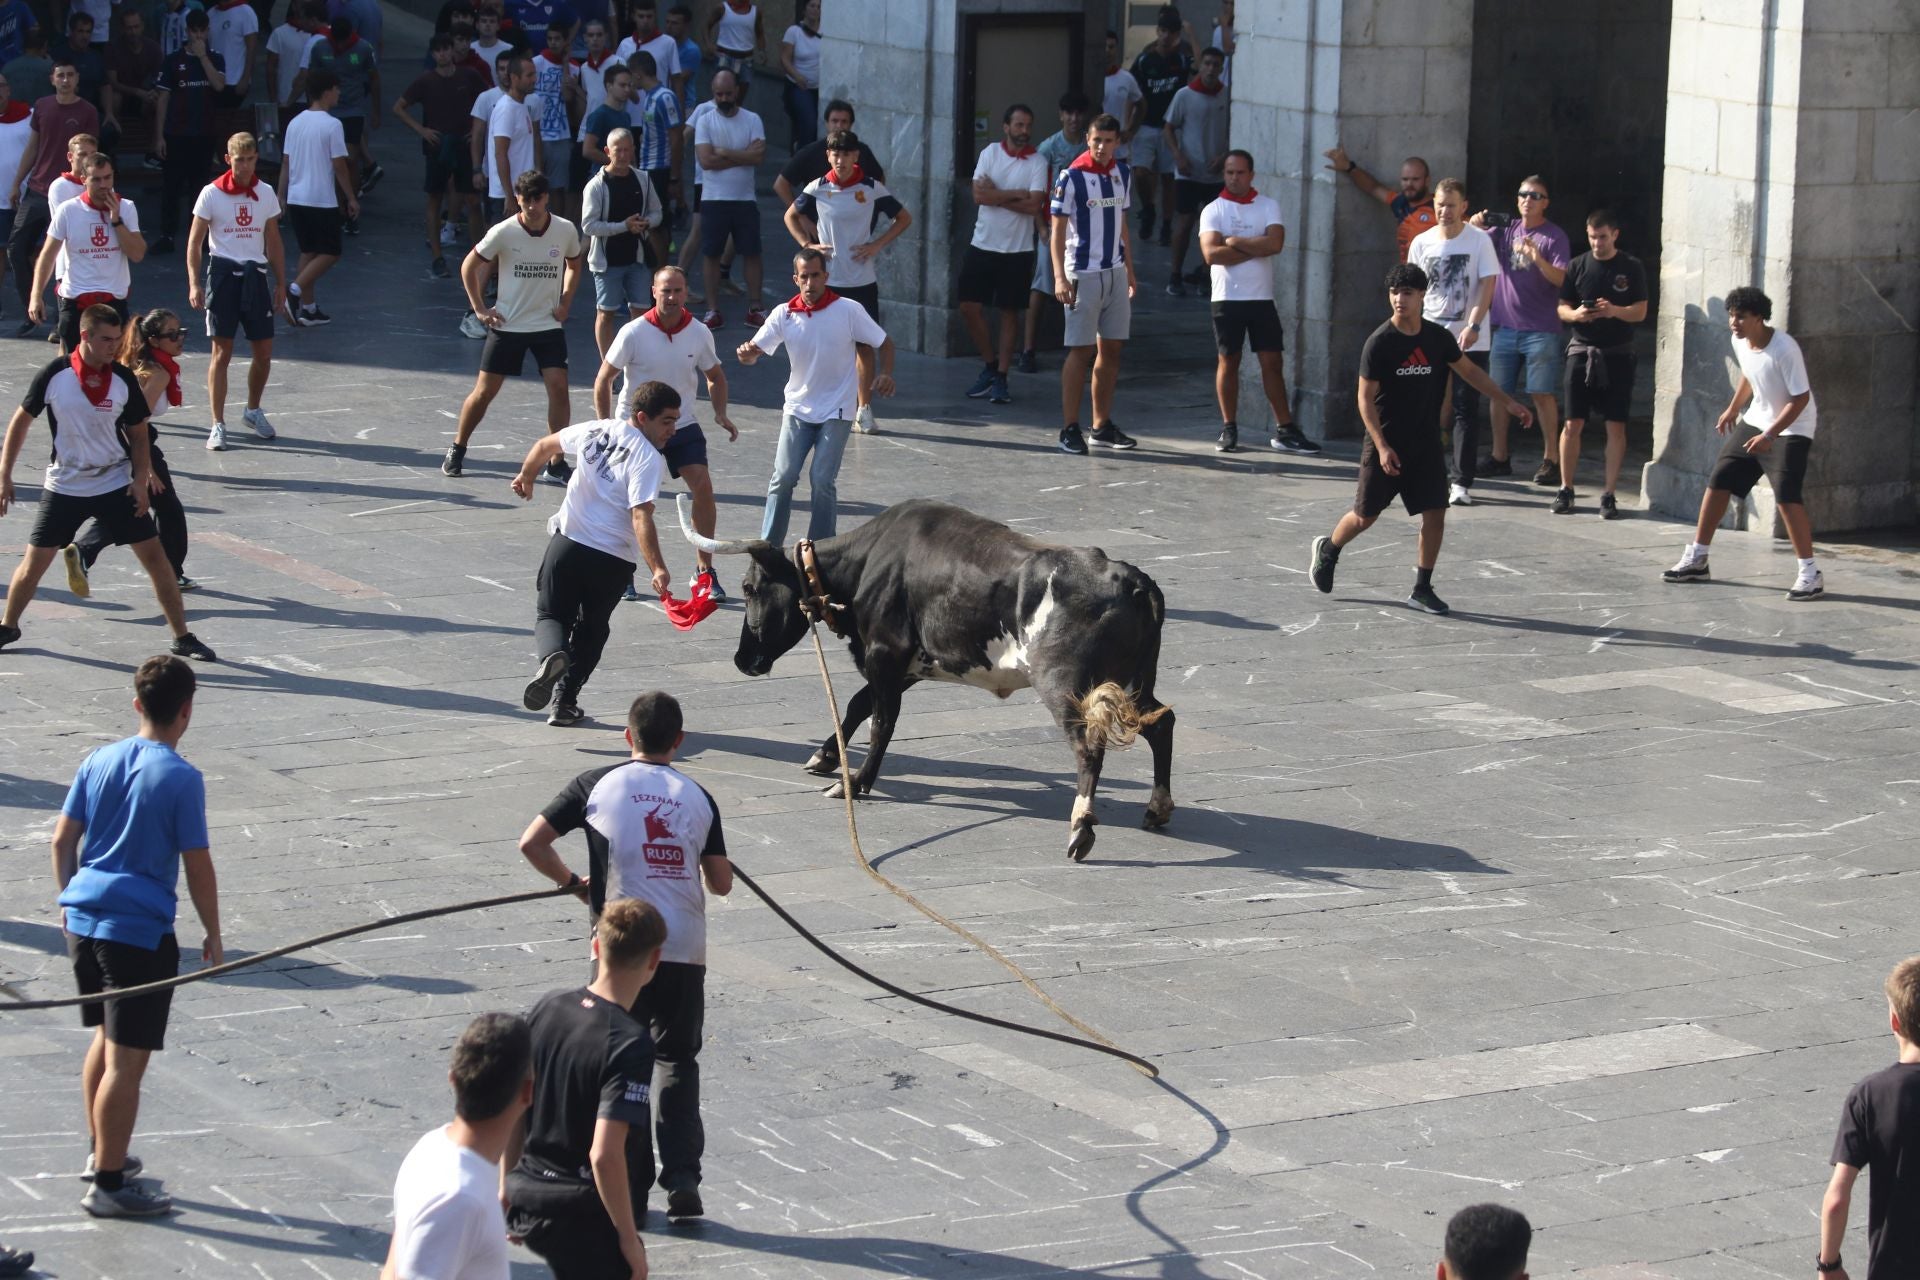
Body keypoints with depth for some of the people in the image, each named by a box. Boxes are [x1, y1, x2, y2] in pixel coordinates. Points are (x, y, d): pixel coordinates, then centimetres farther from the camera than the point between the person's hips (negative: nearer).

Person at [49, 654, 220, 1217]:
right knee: (126, 1061, -2)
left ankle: (101, 1151, 35)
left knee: (106, 1039, 24)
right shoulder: (181, 779, -13)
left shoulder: (99, 762, 4)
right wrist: (213, 936, 0)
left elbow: (63, 840, 9)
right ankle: (107, 1184, 1)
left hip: (84, 921, 7)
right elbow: (197, 867, -11)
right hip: (141, 932, -7)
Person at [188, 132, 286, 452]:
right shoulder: (212, 194, -4)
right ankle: (218, 425, 1)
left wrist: (281, 283, 13)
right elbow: (195, 242, -2)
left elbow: (273, 242, 15)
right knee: (222, 352, -3)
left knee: (263, 352, 6)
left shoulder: (266, 194, 7)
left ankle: (253, 411, 29)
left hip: (256, 274, 3)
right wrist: (194, 284, -12)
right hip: (223, 273, -3)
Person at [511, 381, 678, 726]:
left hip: (567, 542, 3)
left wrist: (526, 477, 41)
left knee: (551, 615, 13)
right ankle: (564, 702, 14)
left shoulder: (596, 430, 5)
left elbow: (544, 446, 21)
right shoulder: (647, 458, -14)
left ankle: (552, 654, -21)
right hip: (613, 560, -3)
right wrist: (657, 569, -28)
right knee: (591, 629, 18)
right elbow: (641, 518, -25)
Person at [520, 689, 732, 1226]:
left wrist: (571, 882, 15)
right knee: (677, 1061, 14)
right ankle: (682, 1177, 3)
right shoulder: (698, 797, 6)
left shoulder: (597, 784, 0)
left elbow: (531, 843, -2)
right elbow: (721, 883, 8)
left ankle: (629, 1186, 10)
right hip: (686, 951, 2)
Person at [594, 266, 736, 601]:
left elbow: (715, 376, 11)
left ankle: (704, 570, -3)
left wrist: (720, 413, -5)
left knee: (703, 486, -13)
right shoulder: (633, 333, -14)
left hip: (683, 425, 2)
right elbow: (603, 380, -6)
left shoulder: (699, 333, -5)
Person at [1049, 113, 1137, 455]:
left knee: (1111, 349, 8)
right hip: (1083, 274, -6)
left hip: (1115, 273, 6)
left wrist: (1130, 273, 17)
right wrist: (1060, 277, -18)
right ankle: (1070, 429, -2)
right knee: (1081, 350, -6)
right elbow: (1058, 231, -10)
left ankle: (1103, 426, 16)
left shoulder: (1123, 174, 10)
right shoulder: (1071, 177, -9)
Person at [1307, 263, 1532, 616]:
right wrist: (1381, 446, -20)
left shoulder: (1438, 338, -1)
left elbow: (1468, 370, 15)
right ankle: (1327, 550, 35)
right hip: (1385, 445, -4)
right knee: (1365, 516, 6)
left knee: (1435, 514, -4)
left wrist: (1507, 401, 14)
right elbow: (1365, 398, -12)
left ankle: (1422, 588, 7)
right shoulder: (1379, 343, -14)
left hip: (1426, 444, 4)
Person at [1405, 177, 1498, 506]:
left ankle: (1461, 482, -2)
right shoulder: (1422, 243, 5)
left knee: (1466, 410, -3)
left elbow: (1487, 285, -8)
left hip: (1470, 340, -3)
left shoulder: (1479, 240, -4)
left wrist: (1473, 325, -20)